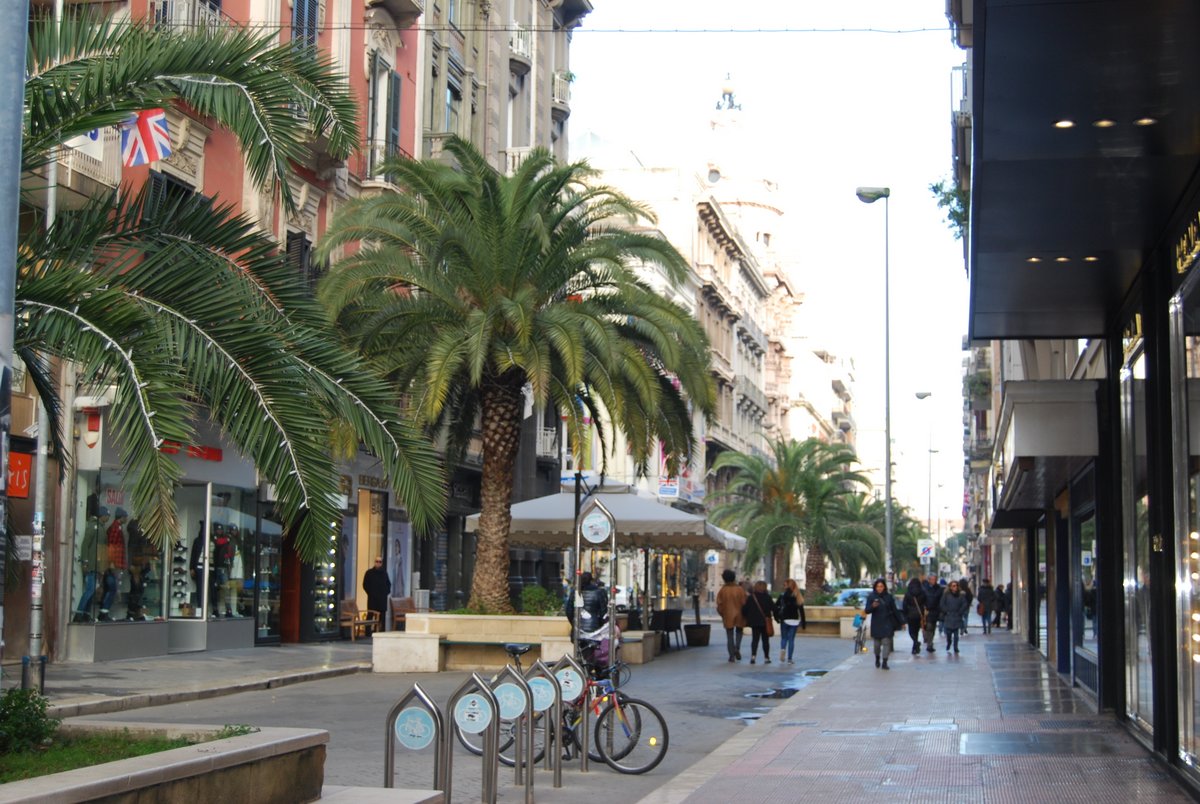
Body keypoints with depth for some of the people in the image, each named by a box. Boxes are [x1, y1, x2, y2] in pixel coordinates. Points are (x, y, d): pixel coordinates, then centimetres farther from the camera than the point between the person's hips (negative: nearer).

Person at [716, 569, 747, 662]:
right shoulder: (740, 589, -7)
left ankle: (732, 655, 1)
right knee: (739, 632, 20)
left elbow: (719, 605, -3)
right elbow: (744, 603, -7)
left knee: (730, 635, 6)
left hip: (728, 616, 0)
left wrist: (722, 614, 13)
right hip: (739, 615, 0)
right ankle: (737, 648, -2)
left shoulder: (722, 590, -6)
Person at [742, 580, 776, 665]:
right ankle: (766, 657, 8)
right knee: (765, 640, 8)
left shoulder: (751, 597, -3)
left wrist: (746, 617, 9)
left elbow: (745, 609, -5)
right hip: (765, 622, -1)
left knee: (755, 639, 5)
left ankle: (753, 655, -13)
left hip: (754, 622, 1)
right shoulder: (767, 597, -6)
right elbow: (773, 608, -8)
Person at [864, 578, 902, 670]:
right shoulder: (871, 597, -1)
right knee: (877, 644, 8)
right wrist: (872, 606, -26)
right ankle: (877, 659, 33)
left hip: (887, 623, 0)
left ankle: (884, 662, -8)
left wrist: (900, 622, 7)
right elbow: (867, 610, -6)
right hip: (876, 624, 0)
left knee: (886, 642, -8)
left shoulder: (888, 597, 1)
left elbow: (894, 610, 6)